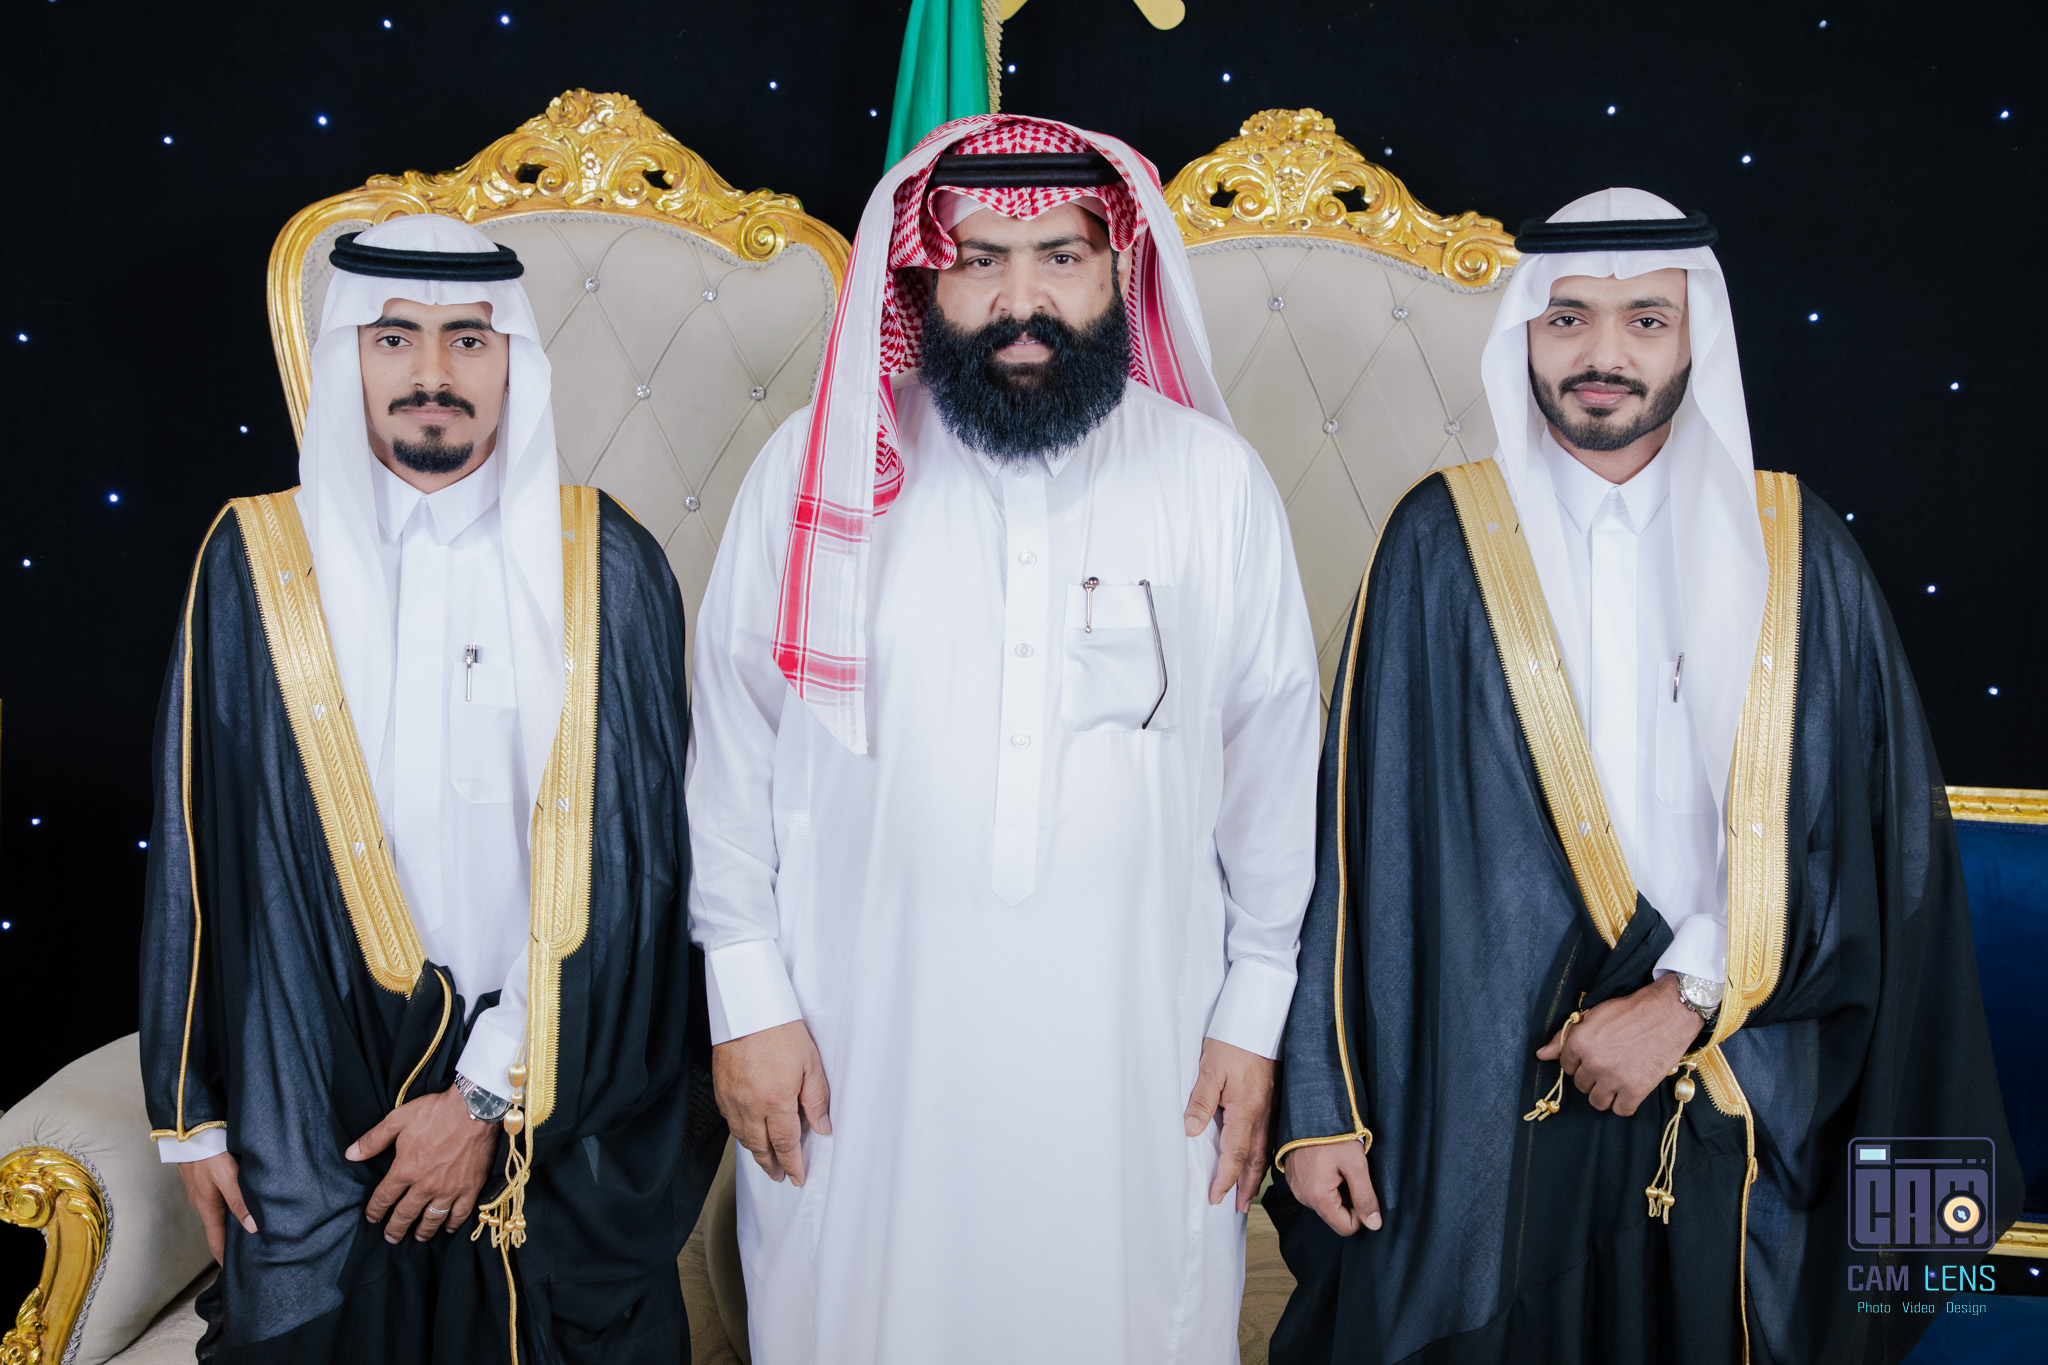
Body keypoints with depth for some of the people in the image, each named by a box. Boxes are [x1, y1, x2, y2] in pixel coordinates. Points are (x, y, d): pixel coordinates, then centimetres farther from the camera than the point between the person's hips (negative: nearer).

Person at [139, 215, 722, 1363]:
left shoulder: (605, 566, -5)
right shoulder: (256, 562, -2)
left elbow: (627, 859, -7)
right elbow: (197, 847, 3)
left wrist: (495, 1094, -10)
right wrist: (191, 1107, 4)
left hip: (563, 1104, 0)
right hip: (315, 1096, 1)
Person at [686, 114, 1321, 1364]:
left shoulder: (1219, 483, -2)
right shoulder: (815, 473, -4)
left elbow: (1272, 764, 4)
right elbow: (736, 747, 1)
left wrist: (1255, 1015, 5)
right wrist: (749, 1001, 1)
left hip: (1139, 1062, 1)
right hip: (860, 1061, 0)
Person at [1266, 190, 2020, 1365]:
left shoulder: (1797, 552, 2)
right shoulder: (1445, 543, -2)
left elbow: (1875, 836, -1)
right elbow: (1361, 832, -4)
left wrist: (1687, 999, -12)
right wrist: (1324, 1104, -7)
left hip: (1734, 1119, 2)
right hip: (1478, 1110, -1)